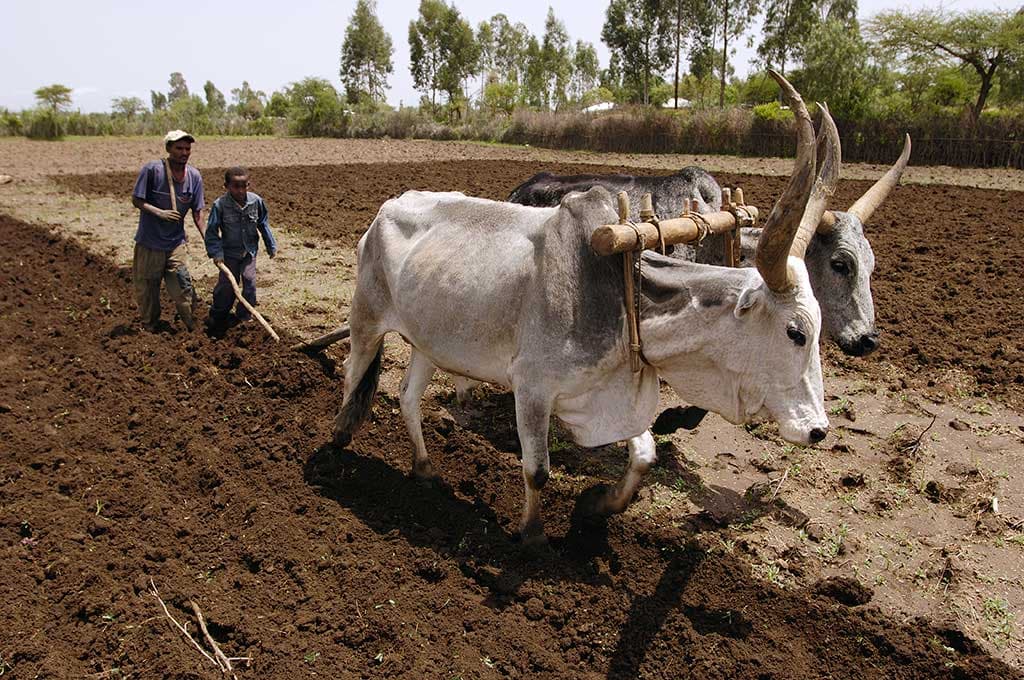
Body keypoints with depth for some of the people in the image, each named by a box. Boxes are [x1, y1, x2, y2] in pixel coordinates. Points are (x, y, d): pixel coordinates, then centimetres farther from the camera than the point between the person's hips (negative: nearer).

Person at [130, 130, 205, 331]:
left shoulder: (194, 176, -1)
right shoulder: (152, 170, -12)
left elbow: (197, 212, 3)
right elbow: (136, 200, -7)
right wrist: (159, 212, -24)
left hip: (176, 243, 2)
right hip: (149, 242, -2)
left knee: (182, 289, -1)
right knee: (146, 289, 10)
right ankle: (150, 328, 28)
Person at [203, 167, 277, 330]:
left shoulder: (256, 201, -10)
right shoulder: (220, 205, -17)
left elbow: (264, 224, 4)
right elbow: (211, 231, -10)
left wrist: (271, 246, 9)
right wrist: (216, 252, -17)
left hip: (249, 251, 2)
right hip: (229, 252, -2)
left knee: (250, 282, -2)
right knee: (226, 284, 2)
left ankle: (244, 316, 15)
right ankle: (218, 315, 21)